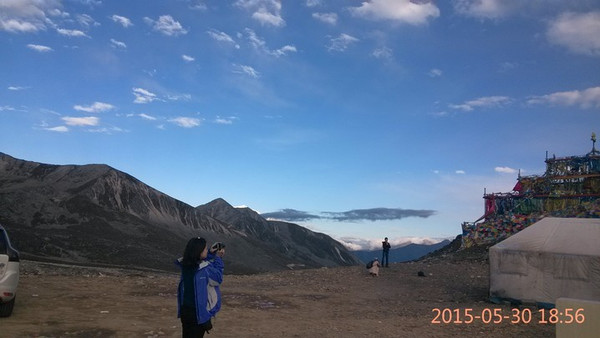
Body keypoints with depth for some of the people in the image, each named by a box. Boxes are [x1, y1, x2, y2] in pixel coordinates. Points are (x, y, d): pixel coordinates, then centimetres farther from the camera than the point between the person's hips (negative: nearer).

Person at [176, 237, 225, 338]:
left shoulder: (185, 265, -3)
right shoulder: (204, 268, -24)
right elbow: (218, 278, -8)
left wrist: (211, 254, 3)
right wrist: (218, 258, -6)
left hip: (185, 309, 7)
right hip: (199, 311, -7)